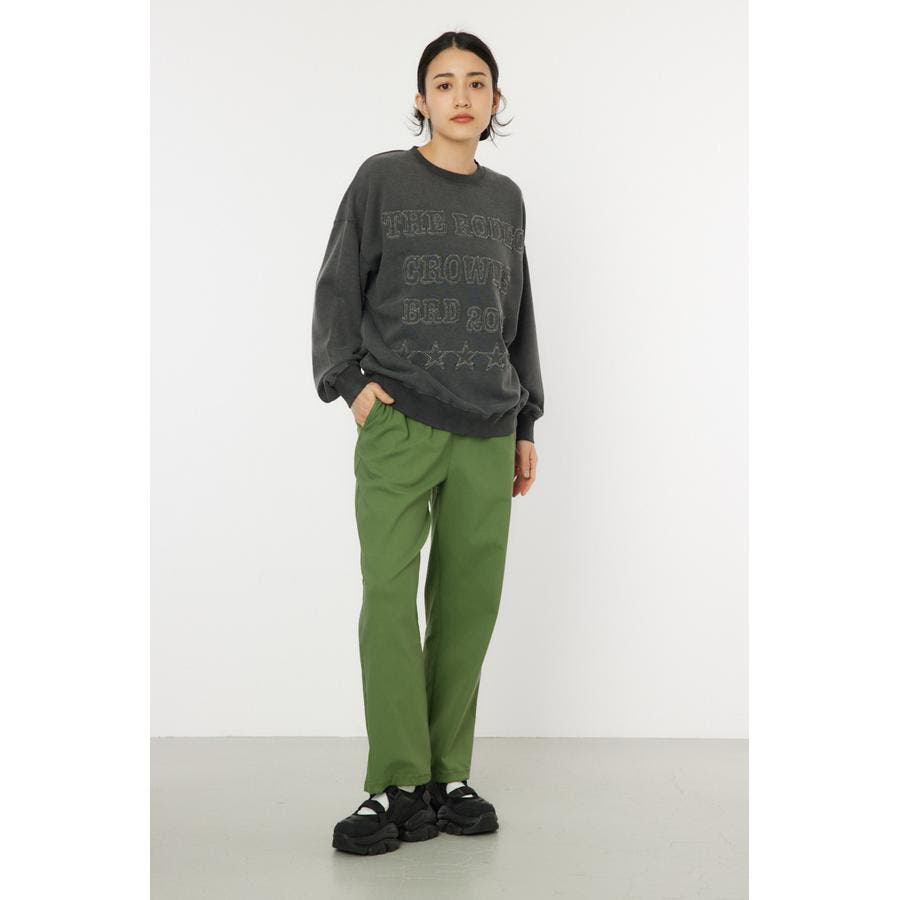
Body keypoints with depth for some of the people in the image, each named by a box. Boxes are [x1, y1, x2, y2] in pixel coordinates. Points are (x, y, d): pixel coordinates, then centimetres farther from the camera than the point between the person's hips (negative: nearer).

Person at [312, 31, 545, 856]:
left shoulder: (506, 200, 17)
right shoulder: (382, 179, 6)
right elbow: (338, 290, 6)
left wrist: (525, 424, 16)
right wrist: (348, 381, -7)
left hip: (487, 433, 4)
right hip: (399, 424, -3)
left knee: (469, 602, 1)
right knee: (390, 594, -11)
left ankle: (449, 777, 11)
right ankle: (399, 787, -4)